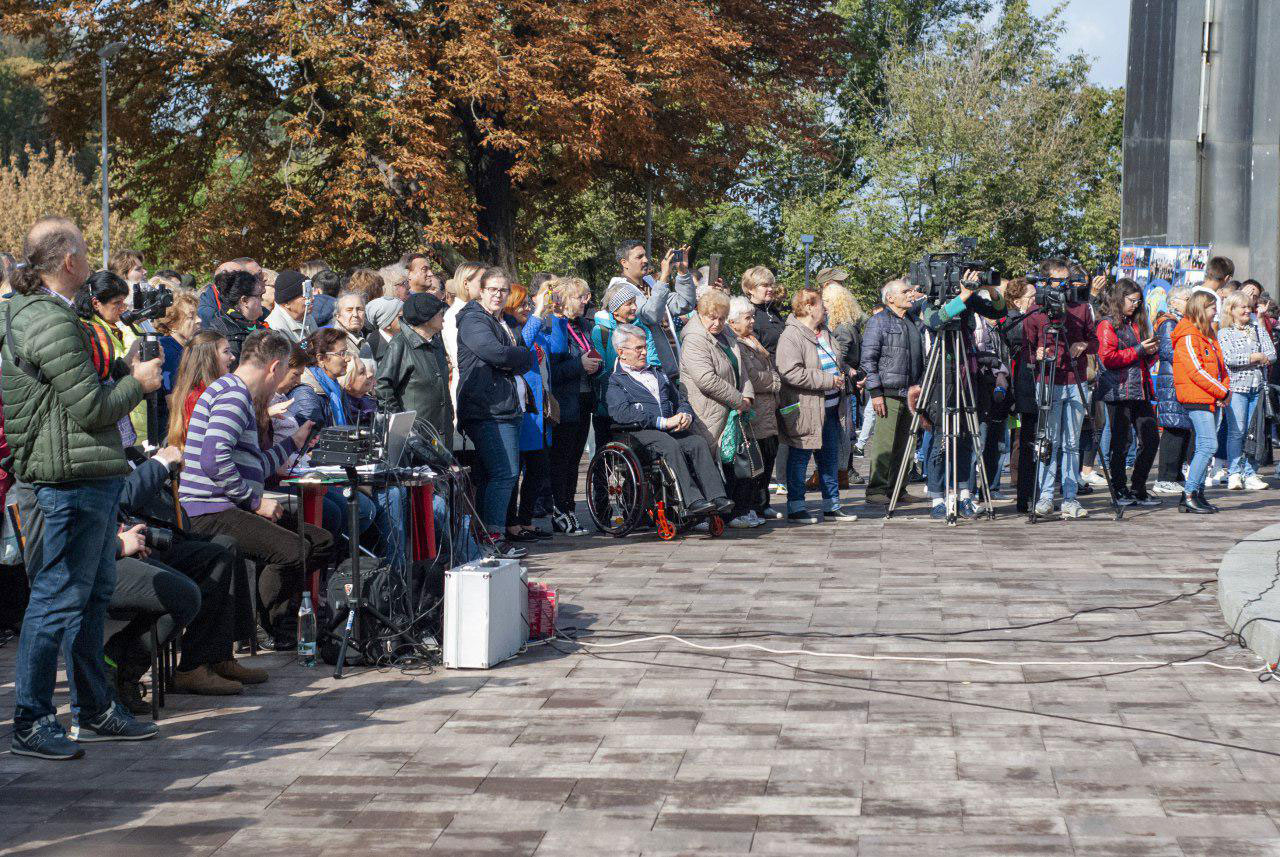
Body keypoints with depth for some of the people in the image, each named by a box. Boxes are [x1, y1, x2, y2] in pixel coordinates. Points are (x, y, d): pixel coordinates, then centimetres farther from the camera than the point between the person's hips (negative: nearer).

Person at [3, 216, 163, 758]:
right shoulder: (51, 324, -18)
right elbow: (91, 409, -18)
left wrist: (122, 370, 12)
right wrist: (138, 382, -3)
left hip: (90, 476, 11)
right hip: (73, 477, -11)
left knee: (94, 593, 16)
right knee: (58, 598, -6)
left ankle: (93, 712, 25)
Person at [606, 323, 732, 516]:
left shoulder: (659, 374, 30)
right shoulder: (615, 381, 7)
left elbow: (681, 399, 27)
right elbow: (622, 413, -10)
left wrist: (685, 415, 0)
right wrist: (663, 422, -17)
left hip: (672, 427, 5)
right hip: (641, 431, -5)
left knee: (699, 442, -24)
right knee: (671, 446, -35)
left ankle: (717, 499, -35)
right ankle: (692, 501, -42)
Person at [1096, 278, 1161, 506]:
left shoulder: (1136, 324, 21)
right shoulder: (1107, 325, -3)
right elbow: (1108, 358, -14)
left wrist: (1151, 352, 5)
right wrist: (1139, 350, -13)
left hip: (1140, 392, 8)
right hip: (1118, 391, -8)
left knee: (1151, 440, 3)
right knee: (1121, 444, -2)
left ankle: (1138, 489, 12)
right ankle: (1120, 491, 7)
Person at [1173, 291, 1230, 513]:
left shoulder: (1208, 336, 19)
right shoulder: (1188, 337, -11)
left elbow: (1219, 366, 21)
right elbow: (1196, 371, -17)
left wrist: (1225, 388, 1)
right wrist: (1223, 392, -12)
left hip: (1208, 399, 10)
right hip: (1196, 399, -10)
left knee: (1204, 447, 9)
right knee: (1209, 444, -15)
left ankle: (1197, 494, 12)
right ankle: (1189, 495, -15)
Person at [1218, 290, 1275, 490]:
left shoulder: (1258, 328, 14)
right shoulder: (1224, 332, 0)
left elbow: (1271, 354, 5)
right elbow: (1229, 358, -14)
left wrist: (1245, 359, -8)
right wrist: (1256, 357, -8)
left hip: (1257, 386, 5)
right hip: (1236, 386, -5)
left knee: (1255, 432, 4)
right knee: (1237, 431, -9)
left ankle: (1250, 475, 8)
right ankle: (1234, 475, -6)